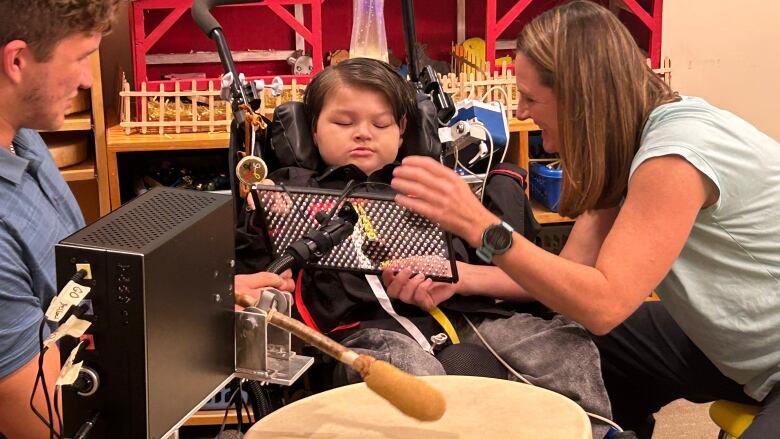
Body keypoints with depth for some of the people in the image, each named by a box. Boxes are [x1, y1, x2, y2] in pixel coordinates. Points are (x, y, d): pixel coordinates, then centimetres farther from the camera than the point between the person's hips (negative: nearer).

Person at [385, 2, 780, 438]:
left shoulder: (678, 150, -27)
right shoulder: (625, 143, 1)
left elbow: (604, 303, -29)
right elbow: (573, 269, -1)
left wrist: (481, 225, -32)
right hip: (737, 345, 8)